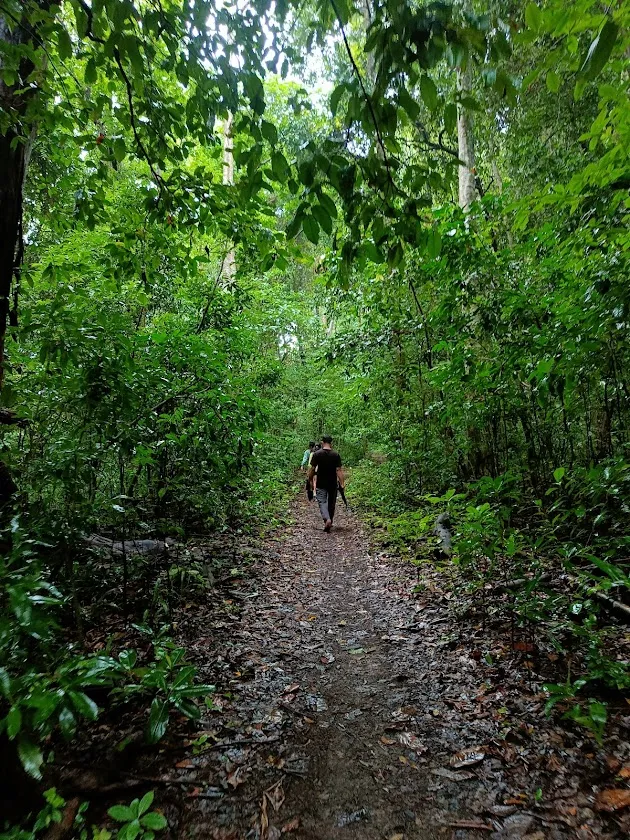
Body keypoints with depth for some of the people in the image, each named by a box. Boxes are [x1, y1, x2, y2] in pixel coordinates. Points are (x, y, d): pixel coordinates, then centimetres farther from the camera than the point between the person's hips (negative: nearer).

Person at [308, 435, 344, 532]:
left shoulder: (316, 454, -6)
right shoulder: (336, 455, -5)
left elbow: (312, 469, -5)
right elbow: (339, 470, -9)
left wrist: (310, 480, 9)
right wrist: (342, 483, -6)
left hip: (320, 484, -1)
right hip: (333, 484, 2)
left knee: (322, 502, 0)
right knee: (331, 503, 13)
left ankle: (327, 519, -25)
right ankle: (329, 524, 22)